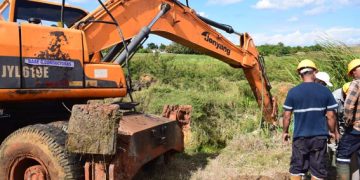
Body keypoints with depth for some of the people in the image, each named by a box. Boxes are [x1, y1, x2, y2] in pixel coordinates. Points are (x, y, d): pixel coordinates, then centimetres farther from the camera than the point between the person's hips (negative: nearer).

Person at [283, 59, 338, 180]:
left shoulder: (293, 92, -5)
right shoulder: (325, 91, -3)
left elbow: (287, 116, -2)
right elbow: (331, 116, 0)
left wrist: (285, 132, 12)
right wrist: (332, 132, 15)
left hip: (300, 136, 0)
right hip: (319, 136, 1)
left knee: (297, 168, 13)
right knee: (318, 170, 11)